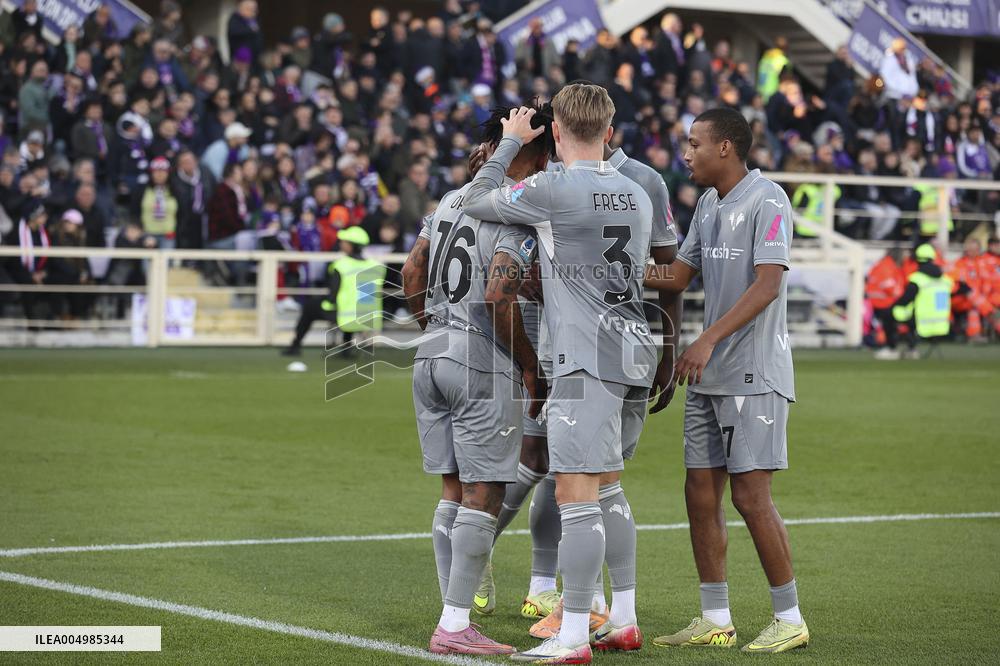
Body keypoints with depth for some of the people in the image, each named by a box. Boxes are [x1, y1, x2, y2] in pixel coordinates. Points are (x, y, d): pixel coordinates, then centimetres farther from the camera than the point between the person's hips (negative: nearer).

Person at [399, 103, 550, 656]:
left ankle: (452, 622, 13)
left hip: (433, 356, 8)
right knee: (483, 496, -3)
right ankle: (455, 626, -4)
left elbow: (412, 274, 15)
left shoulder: (452, 200, 12)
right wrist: (530, 367, -10)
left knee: (454, 492, 12)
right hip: (484, 363, -8)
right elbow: (499, 296, -21)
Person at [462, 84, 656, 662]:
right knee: (606, 488, 18)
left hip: (588, 363, -8)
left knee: (576, 495, -7)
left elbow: (476, 201, 3)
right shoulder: (637, 197, 13)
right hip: (636, 355, 8)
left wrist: (512, 141, 15)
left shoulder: (553, 191, -10)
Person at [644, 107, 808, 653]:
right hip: (707, 378, 8)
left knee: (750, 495, -8)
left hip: (754, 375, -8)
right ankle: (715, 621, 14)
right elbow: (679, 275, 20)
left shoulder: (766, 201, -12)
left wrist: (709, 339, -27)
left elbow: (768, 284, -21)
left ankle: (790, 619, 3)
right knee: (701, 492, 7)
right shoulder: (708, 204, 15)